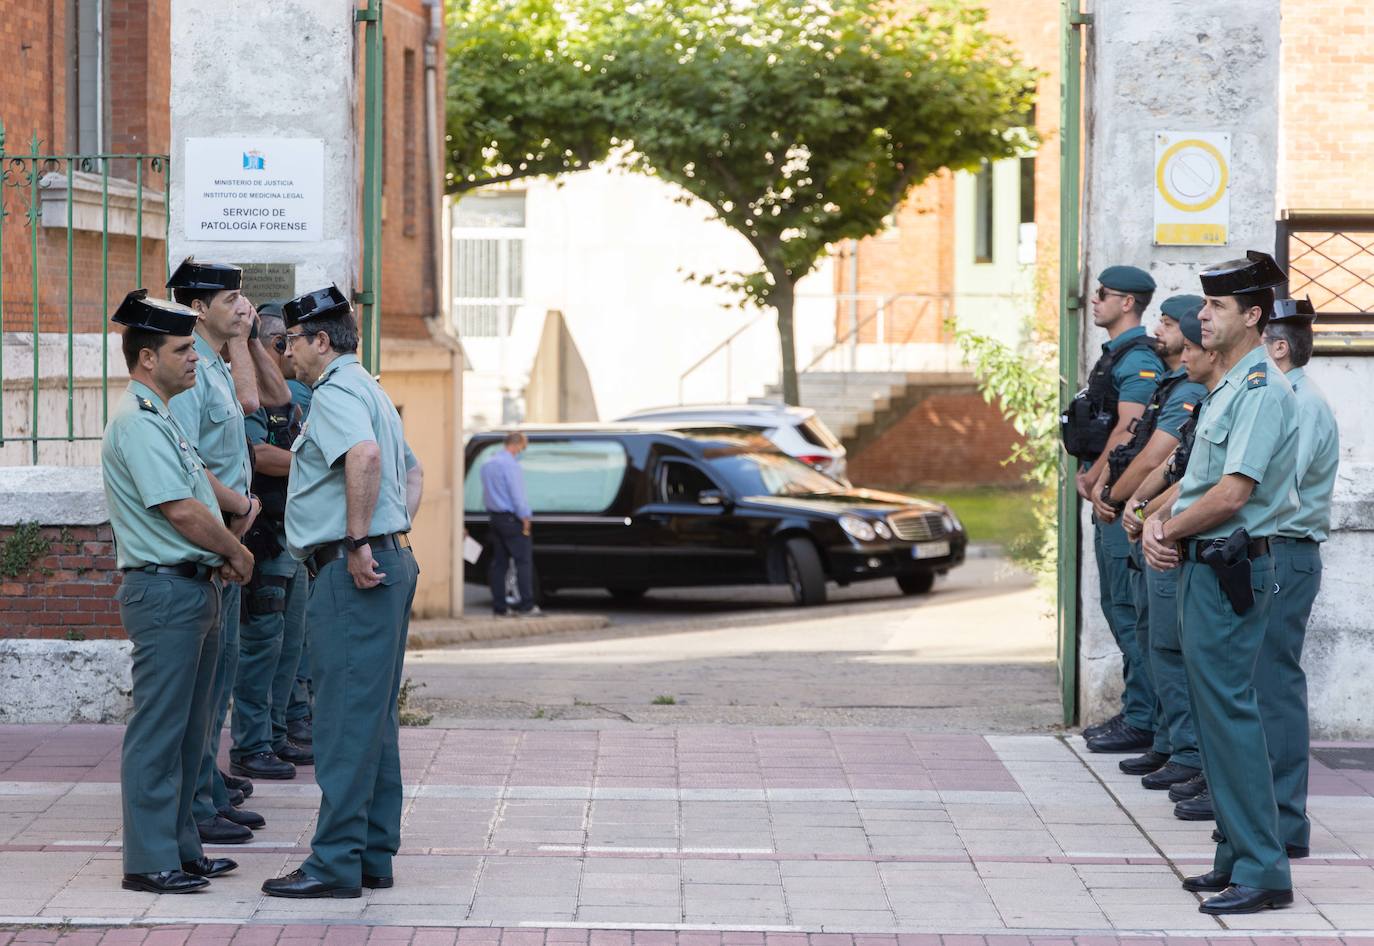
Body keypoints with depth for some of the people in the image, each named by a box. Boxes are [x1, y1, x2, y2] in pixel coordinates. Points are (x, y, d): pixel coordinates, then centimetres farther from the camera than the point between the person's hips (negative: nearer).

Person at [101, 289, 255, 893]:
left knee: (187, 729, 15)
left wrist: (221, 556, 11)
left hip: (193, 589, 11)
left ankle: (181, 848, 22)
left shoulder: (159, 416, 18)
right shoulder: (137, 422, -16)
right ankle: (149, 861, -2)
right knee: (158, 730, -6)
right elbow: (180, 509, -21)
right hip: (164, 590, -10)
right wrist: (237, 553, -7)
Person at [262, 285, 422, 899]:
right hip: (390, 564, 11)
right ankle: (373, 857, 17)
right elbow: (412, 472, 33)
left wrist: (357, 542, -26)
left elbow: (365, 455, -30)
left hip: (352, 572, -11)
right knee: (375, 716, 13)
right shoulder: (368, 390, 23)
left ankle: (336, 863, -8)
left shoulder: (335, 392, -11)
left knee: (345, 718, -9)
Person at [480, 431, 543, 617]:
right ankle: (526, 606, -8)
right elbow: (517, 495, -16)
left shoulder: (488, 464, 14)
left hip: (495, 517, 9)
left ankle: (498, 607, 8)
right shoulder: (510, 464, -15)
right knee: (523, 561, -5)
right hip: (511, 518, -9)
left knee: (499, 562, 9)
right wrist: (525, 518, -10)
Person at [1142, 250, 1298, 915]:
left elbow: (1231, 494, -22)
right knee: (1214, 711, 13)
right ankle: (1236, 856, 20)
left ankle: (1262, 872, -8)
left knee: (1228, 712, -10)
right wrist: (1158, 521, 2)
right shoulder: (1227, 387, 17)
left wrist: (1169, 529, -9)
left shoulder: (1261, 389, -16)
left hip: (1231, 570, -10)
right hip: (1204, 565, 10)